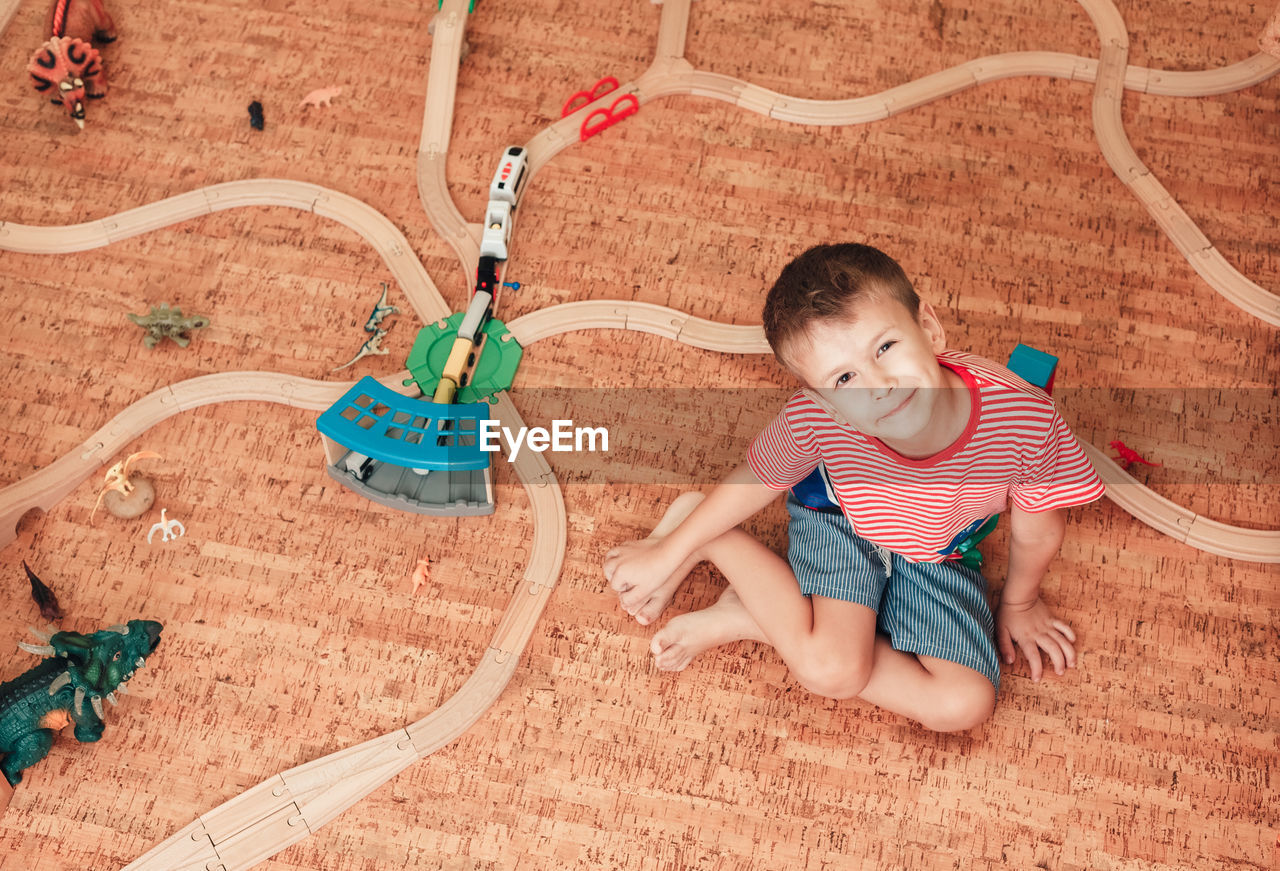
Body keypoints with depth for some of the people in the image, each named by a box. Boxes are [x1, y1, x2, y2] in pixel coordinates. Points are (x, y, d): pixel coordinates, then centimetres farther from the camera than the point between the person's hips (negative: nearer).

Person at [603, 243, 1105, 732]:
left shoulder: (1023, 415, -38)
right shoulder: (813, 419, -35)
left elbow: (1039, 528, -15)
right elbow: (756, 481, -11)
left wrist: (1019, 605, 6)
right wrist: (667, 552, 1)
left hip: (935, 556, 3)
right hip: (838, 521, -2)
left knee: (964, 706, -11)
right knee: (831, 670, -24)